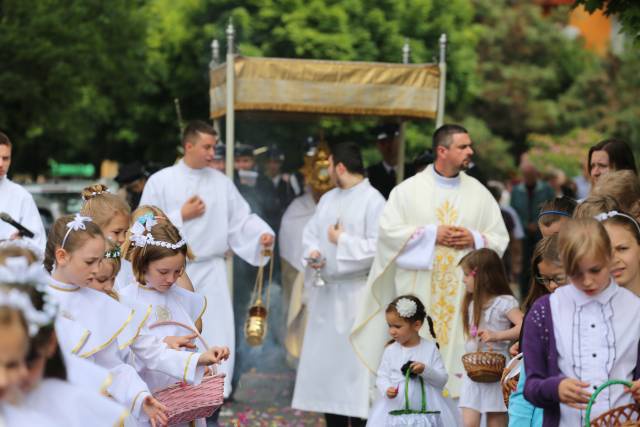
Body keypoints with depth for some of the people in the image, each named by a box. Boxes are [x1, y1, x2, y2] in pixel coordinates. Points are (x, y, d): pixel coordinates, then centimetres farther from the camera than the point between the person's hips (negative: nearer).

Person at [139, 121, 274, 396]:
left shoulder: (221, 183, 7)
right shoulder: (160, 181, -2)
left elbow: (242, 219, 4)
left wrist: (263, 233, -14)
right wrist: (181, 216, -10)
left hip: (211, 272, 2)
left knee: (217, 337, -2)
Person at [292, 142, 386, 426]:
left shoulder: (373, 200, -10)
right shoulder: (328, 199, 15)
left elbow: (379, 246, -19)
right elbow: (310, 232, 15)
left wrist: (342, 241, -13)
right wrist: (312, 253, -5)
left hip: (356, 297, -8)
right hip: (325, 293, 8)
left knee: (354, 359, -6)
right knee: (325, 357, 9)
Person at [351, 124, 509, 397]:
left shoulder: (480, 194, 11)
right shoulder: (409, 189, 4)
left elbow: (500, 238, 11)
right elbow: (388, 229, -3)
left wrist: (474, 239, -9)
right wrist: (431, 234, -10)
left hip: (462, 292, 2)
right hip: (417, 290, -2)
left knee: (459, 350, -4)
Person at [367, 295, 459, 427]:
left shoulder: (430, 348, -1)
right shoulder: (390, 351, 4)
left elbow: (442, 378, -2)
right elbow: (382, 376, 5)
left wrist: (425, 370, -19)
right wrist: (387, 389, -16)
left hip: (425, 405, -1)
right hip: (395, 406, 1)